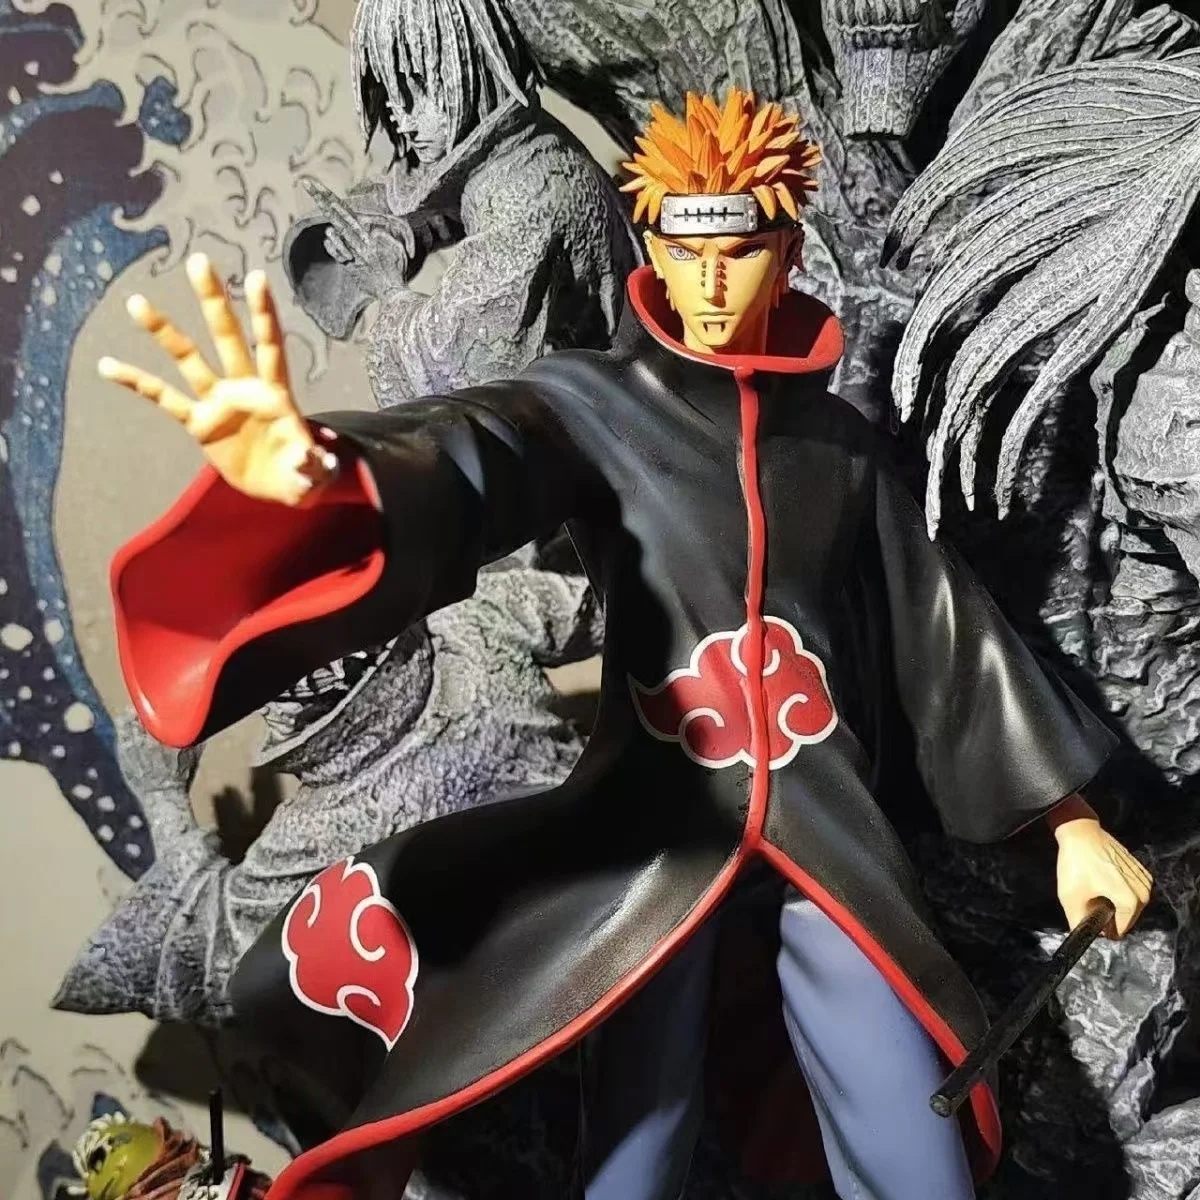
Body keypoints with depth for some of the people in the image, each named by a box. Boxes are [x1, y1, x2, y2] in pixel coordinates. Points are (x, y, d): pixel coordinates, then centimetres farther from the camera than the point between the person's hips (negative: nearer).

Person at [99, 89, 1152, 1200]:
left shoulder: (836, 435, 10)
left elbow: (949, 628, 13)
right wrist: (326, 471, -48)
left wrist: (1073, 818, 13)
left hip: (831, 820, 3)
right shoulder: (595, 403, -2)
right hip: (658, 815, -3)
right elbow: (467, 460, -24)